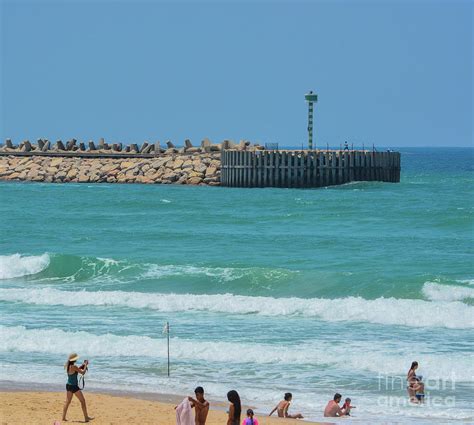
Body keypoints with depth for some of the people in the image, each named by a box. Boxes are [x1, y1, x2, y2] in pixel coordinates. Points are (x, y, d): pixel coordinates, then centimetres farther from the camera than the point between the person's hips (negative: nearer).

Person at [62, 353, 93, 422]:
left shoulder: (67, 366, 5)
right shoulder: (73, 366, -19)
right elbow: (83, 372, -14)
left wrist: (82, 365, 15)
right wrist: (85, 365, -1)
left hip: (68, 385, 8)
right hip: (74, 386, -8)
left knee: (68, 401, 14)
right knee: (83, 401, 2)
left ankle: (63, 417, 13)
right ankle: (86, 417, 5)